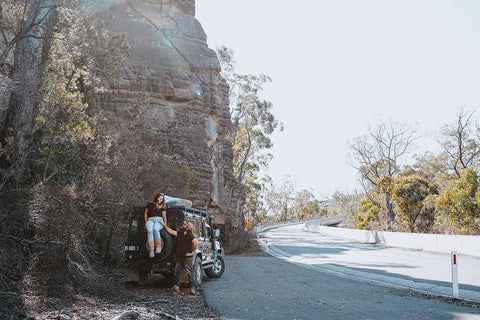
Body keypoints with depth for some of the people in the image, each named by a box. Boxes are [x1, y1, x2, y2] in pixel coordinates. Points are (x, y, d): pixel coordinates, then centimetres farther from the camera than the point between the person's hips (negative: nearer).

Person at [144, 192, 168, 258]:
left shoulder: (162, 206, 21)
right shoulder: (149, 204, 21)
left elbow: (164, 216, 17)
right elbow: (146, 214, 23)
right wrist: (146, 222, 12)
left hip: (159, 219, 0)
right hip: (150, 220, 0)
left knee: (155, 229, -38)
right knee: (149, 230, -35)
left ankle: (158, 246, -32)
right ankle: (151, 250, -42)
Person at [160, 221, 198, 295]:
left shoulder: (190, 235, -13)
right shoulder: (179, 233, 10)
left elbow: (196, 243, -22)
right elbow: (171, 231, 13)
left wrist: (192, 252, -17)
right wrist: (164, 225, 8)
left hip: (187, 258, -8)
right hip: (180, 257, 8)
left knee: (190, 273, -3)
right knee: (177, 272, 12)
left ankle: (192, 288, 2)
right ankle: (176, 286, 21)